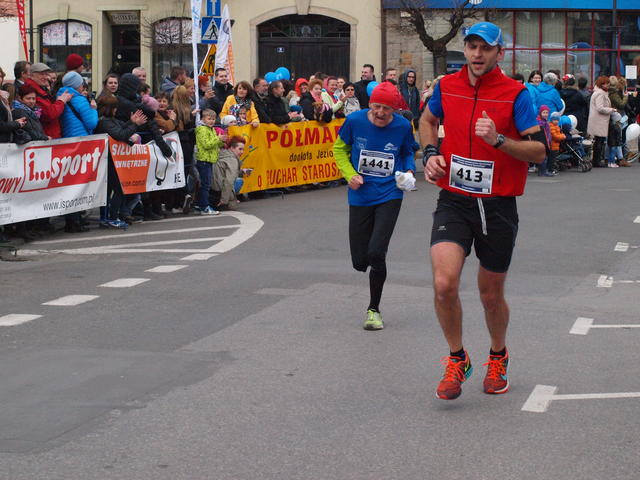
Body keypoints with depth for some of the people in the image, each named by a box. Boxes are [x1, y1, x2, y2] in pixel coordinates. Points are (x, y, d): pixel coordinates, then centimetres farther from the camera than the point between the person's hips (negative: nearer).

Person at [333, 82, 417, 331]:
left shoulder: (403, 126, -6)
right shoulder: (354, 121, -8)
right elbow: (339, 148, 8)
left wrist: (408, 172, -5)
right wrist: (350, 174, -7)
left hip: (389, 195, -2)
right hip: (360, 196, 2)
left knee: (376, 253, -16)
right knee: (360, 261, 4)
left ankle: (374, 309, 5)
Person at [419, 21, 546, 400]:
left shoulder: (516, 94, -9)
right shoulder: (447, 86, 1)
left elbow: (540, 151, -11)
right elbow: (428, 120, 24)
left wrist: (499, 140, -26)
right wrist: (431, 153, 6)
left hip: (498, 206, -1)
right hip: (453, 201, 2)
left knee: (491, 294, 10)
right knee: (444, 284, -18)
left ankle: (498, 358, 40)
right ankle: (457, 359, 5)